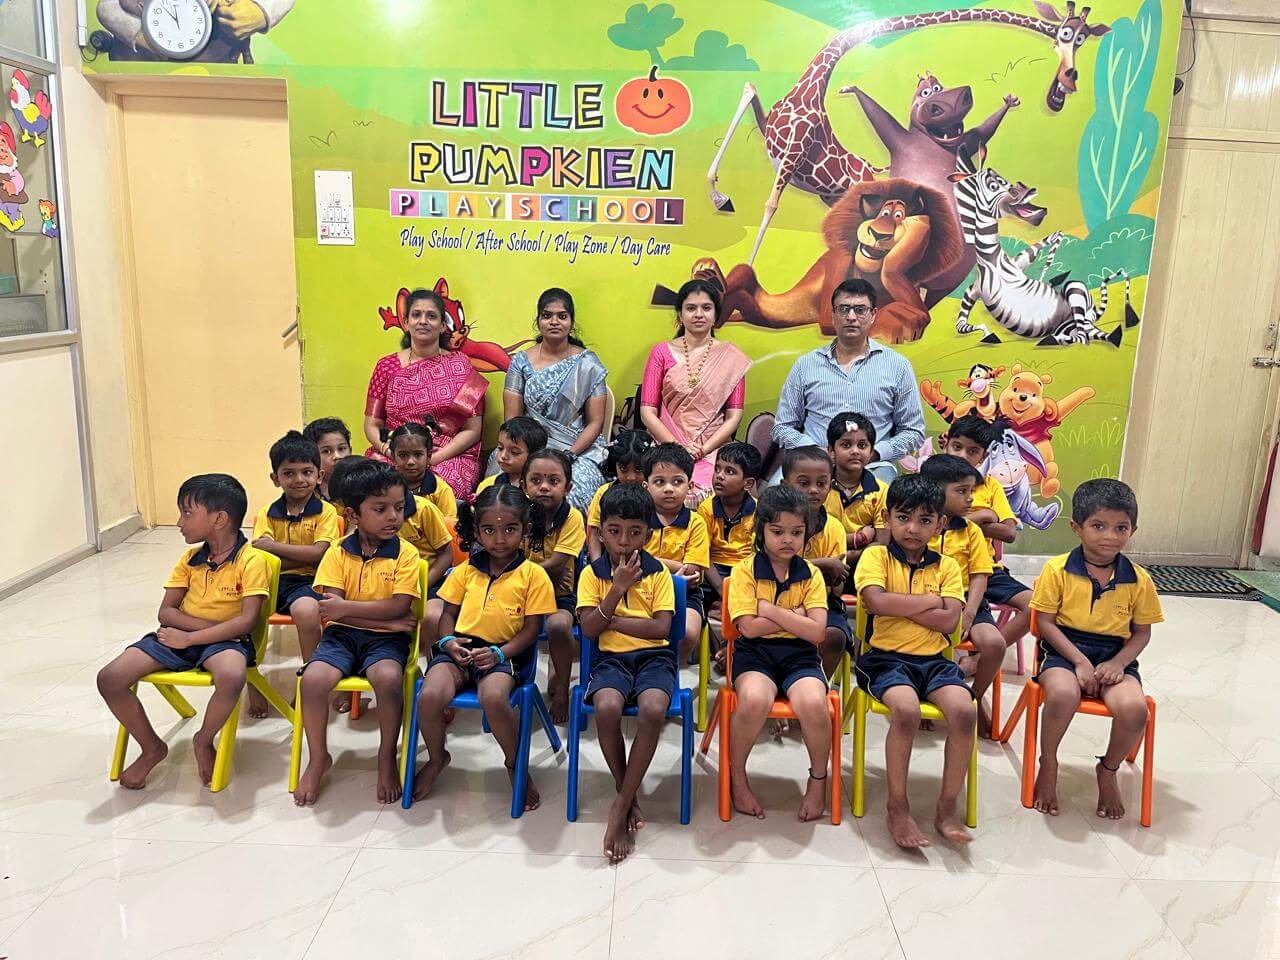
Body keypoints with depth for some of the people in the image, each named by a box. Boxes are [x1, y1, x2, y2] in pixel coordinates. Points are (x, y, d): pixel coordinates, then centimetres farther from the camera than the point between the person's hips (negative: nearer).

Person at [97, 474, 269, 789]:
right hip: (179, 636, 6)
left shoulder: (252, 560, -12)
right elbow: (166, 612, 2)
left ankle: (203, 741, -7)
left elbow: (246, 621, -19)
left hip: (224, 639, -6)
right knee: (109, 678, -13)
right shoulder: (190, 559, 7)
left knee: (232, 677, -40)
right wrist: (213, 625, -14)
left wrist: (189, 637, -18)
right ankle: (152, 747, 9)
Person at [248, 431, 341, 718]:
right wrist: (304, 556, -13)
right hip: (271, 580, 3)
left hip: (307, 580, -3)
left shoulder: (326, 512, 1)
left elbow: (318, 554, -12)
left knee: (305, 610, -35)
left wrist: (272, 546, -10)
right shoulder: (266, 514, 9)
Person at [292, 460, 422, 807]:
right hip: (342, 635, 2)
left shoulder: (406, 553, -2)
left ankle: (387, 757, -6)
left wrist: (346, 607, -18)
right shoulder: (338, 553, 2)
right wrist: (388, 619, -15)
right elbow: (330, 608, -7)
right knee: (314, 678, -26)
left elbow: (399, 605, -13)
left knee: (388, 677, -33)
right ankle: (318, 758, 1)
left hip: (386, 637, -2)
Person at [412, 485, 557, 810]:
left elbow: (531, 628, -2)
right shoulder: (466, 570, 10)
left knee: (494, 698, -35)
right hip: (459, 648, 3)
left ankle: (515, 764, -3)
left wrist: (499, 653, -15)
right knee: (429, 696, -25)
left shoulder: (533, 574, -1)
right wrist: (448, 641, -5)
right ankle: (437, 758, 10)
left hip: (503, 654, -3)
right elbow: (449, 613, 15)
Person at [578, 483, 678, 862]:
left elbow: (661, 628, -6)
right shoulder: (592, 573, 7)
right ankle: (628, 797, -8)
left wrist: (611, 619, -7)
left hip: (653, 656, 0)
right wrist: (617, 589, -13)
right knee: (606, 707, -33)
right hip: (611, 657, 0)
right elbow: (589, 629, -4)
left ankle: (620, 808, -17)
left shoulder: (658, 573, 5)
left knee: (653, 710, -33)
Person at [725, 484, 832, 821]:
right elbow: (748, 627, -11)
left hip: (800, 656, 2)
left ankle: (818, 778, 1)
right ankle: (736, 774, -5)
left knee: (813, 704, -31)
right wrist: (795, 616, -6)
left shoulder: (811, 574, 6)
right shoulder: (745, 570, 0)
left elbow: (816, 632, -7)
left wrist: (770, 610, -10)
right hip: (755, 654, -1)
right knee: (755, 700, -35)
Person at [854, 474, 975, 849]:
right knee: (907, 710, -32)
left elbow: (949, 621, -4)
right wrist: (930, 600, -5)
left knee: (963, 710, -24)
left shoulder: (945, 566, 11)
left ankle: (948, 807, -5)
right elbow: (877, 602, -17)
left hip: (934, 659, 4)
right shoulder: (876, 556, 3)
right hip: (885, 657, -3)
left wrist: (897, 605, -8)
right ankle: (897, 806, -11)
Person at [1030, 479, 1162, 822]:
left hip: (1115, 656, 3)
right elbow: (1046, 622, -5)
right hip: (1064, 651, -2)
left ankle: (1108, 770, 6)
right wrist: (1079, 661, -16)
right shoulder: (1057, 570, -7)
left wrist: (1118, 663, -11)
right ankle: (1048, 762, -4)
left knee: (1134, 708, -27)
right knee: (1063, 694, -35)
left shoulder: (1139, 579, 1)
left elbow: (1142, 632, 8)